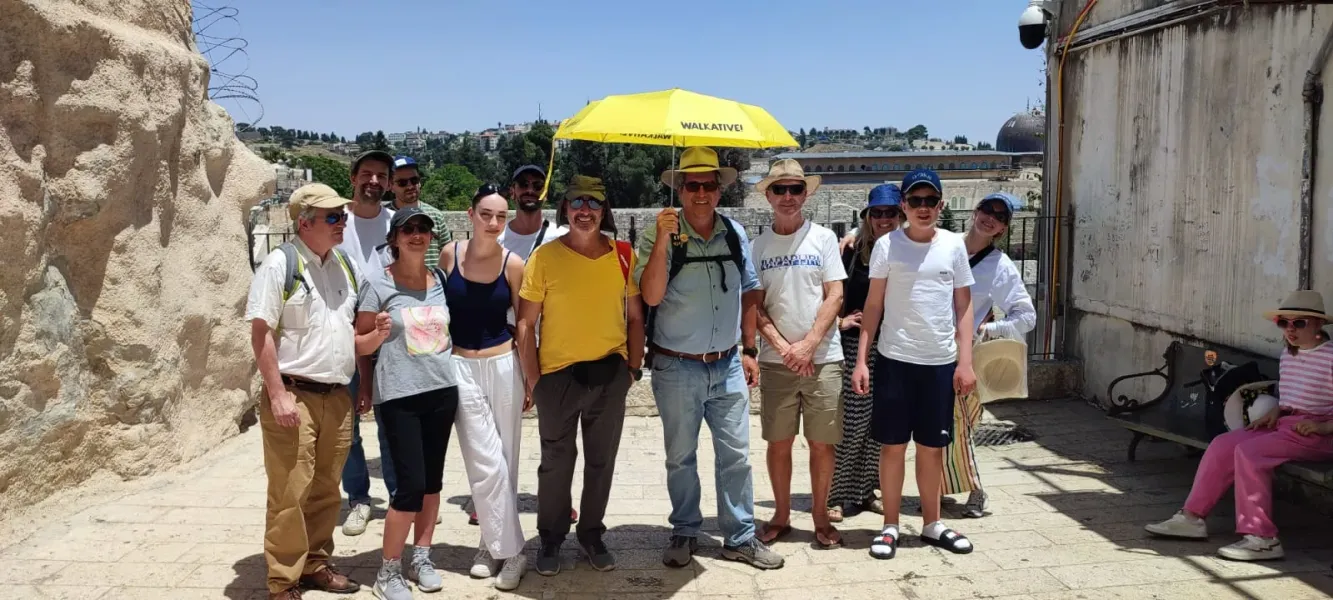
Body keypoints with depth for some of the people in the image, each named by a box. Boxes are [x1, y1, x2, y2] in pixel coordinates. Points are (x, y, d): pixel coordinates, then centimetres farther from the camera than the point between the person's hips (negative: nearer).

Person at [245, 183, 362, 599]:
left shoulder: (346, 265, 12)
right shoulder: (280, 265, -8)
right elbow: (261, 333, -12)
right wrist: (278, 394, -18)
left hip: (337, 397, 6)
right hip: (295, 396, -6)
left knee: (326, 490, 14)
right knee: (290, 494, -3)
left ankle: (316, 564, 28)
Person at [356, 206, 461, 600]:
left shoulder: (441, 280, 7)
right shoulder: (378, 284, -6)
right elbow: (360, 345, -3)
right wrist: (378, 333, -22)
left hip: (442, 389, 5)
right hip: (399, 394, -5)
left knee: (433, 479, 11)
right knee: (411, 484, -8)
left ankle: (421, 557, 26)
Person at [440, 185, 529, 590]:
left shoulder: (513, 264, -5)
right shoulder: (449, 254, -2)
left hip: (504, 365, 0)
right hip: (461, 367, 0)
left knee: (504, 461, 6)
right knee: (486, 464, -2)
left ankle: (494, 543, 21)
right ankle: (509, 551, 9)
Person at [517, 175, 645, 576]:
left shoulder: (623, 255, 0)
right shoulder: (545, 256, -7)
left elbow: (634, 316, 8)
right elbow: (526, 323, -5)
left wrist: (634, 367, 4)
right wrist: (532, 379, -7)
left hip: (610, 374, 2)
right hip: (558, 374, -2)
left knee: (602, 461, 14)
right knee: (556, 463, 11)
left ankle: (592, 535, 32)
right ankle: (551, 539, 28)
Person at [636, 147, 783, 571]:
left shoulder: (735, 234, 3)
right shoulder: (659, 237, -10)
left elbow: (749, 294, 12)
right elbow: (651, 296, -21)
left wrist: (749, 351, 10)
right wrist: (663, 239, -29)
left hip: (727, 366, 3)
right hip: (677, 368, -3)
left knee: (736, 455, 9)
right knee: (680, 457, 12)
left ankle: (740, 538, 22)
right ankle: (684, 534, 28)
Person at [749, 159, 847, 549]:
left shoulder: (823, 238, 2)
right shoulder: (758, 246, 5)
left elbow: (835, 296, -3)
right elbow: (754, 306, 3)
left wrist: (808, 344, -12)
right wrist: (782, 346, -10)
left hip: (822, 358, -1)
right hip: (776, 360, 1)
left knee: (822, 443, 3)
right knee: (778, 442, 7)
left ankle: (821, 518, 18)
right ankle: (781, 515, 22)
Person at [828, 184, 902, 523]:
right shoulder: (851, 248, -2)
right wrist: (838, 320, -10)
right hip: (853, 346, -3)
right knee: (849, 424, -3)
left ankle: (865, 491, 23)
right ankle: (836, 496, 8)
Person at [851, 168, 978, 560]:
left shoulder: (954, 245, 4)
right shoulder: (887, 245, -1)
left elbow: (964, 306, 7)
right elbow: (873, 305, 1)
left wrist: (965, 361, 0)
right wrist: (861, 360, -4)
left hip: (941, 362, 2)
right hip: (895, 359, -1)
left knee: (932, 446, 11)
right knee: (893, 445, 4)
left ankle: (932, 524, 25)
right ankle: (890, 527, 16)